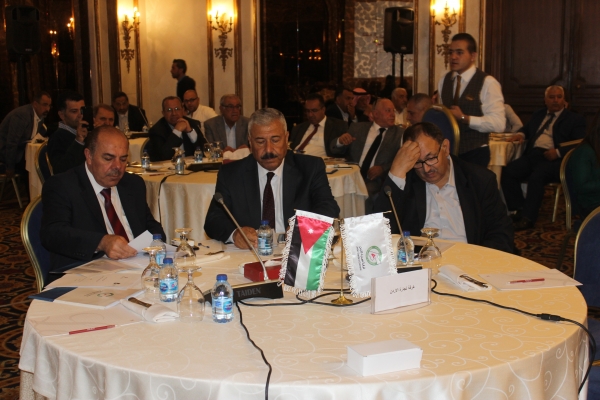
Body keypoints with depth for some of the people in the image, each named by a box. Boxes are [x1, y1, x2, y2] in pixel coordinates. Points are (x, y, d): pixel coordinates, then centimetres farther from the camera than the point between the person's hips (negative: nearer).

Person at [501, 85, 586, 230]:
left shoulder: (575, 119, 11)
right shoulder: (538, 115, 27)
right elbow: (527, 128, 40)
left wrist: (558, 152, -16)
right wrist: (520, 134, 14)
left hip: (553, 159, -5)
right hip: (532, 155, 5)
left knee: (536, 176, -35)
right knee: (507, 172, -21)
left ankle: (528, 218, -26)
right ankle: (519, 210, -11)